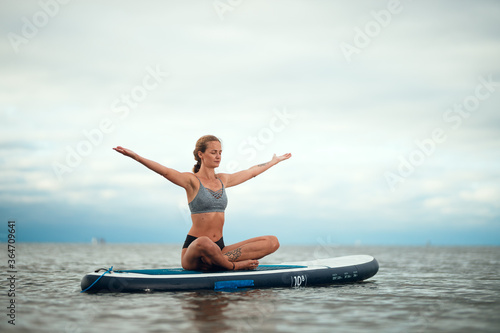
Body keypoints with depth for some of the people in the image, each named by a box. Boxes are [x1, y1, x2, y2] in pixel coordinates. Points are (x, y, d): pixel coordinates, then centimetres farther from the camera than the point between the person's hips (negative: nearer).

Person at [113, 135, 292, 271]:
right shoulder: (192, 181, -3)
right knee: (204, 243, -45)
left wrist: (274, 162, 44)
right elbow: (166, 171, -20)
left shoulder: (223, 180, 16)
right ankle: (235, 265, -16)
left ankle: (214, 262, -23)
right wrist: (135, 156, -34)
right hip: (193, 249, -7)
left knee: (272, 242, -10)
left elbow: (251, 172, 32)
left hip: (219, 248, 7)